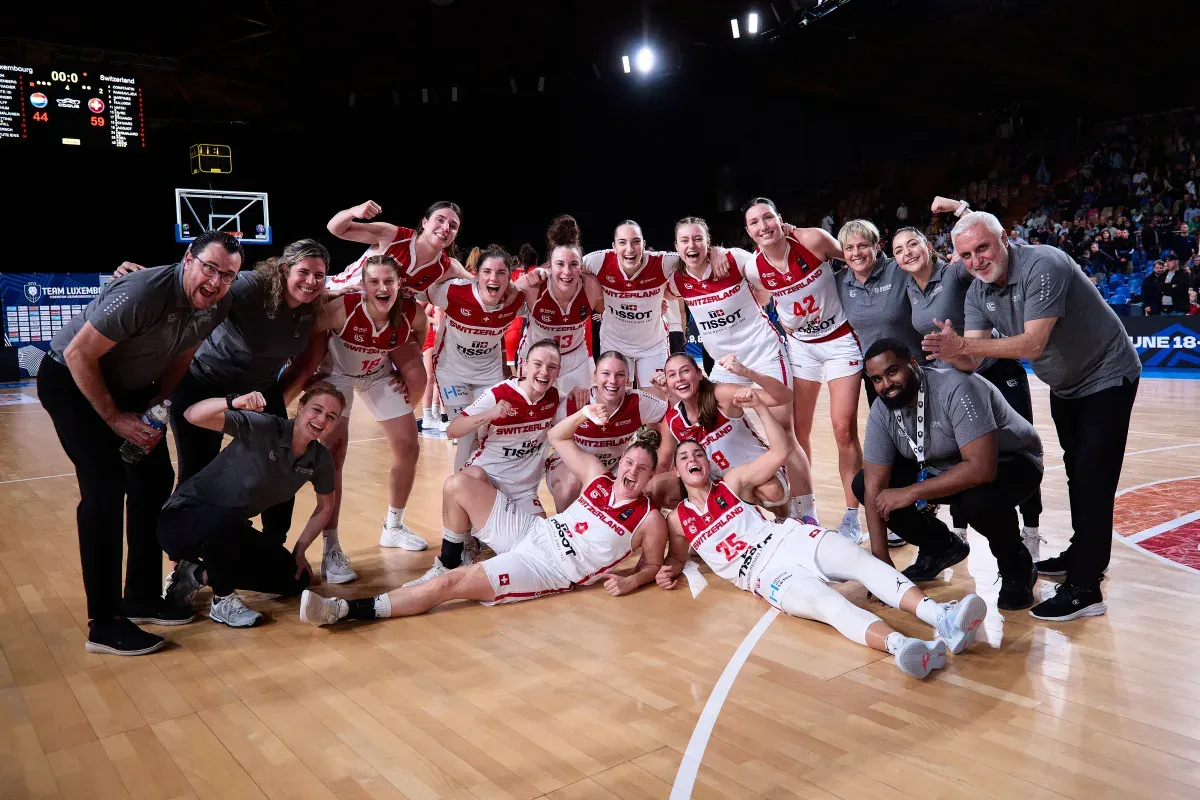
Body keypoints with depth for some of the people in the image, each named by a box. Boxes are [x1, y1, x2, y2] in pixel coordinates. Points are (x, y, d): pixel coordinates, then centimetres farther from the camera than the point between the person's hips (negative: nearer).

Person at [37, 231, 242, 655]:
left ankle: (142, 597, 20)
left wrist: (155, 407, -6)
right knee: (105, 489, -15)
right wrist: (115, 419, -22)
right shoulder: (142, 294, -34)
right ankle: (104, 624, -8)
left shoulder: (218, 305, -10)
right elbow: (78, 355, -27)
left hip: (131, 386, 8)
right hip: (71, 382, -7)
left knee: (155, 479, 5)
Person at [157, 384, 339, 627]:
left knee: (296, 579, 4)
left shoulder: (320, 459, -7)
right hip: (182, 518, -7)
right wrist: (233, 402, -54)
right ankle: (223, 600, -12)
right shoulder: (262, 427, -25)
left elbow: (325, 507, 11)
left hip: (230, 527, 7)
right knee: (228, 521, -40)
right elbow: (193, 415, -36)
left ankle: (200, 574, 14)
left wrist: (299, 551, 7)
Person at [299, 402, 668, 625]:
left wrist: (629, 580, -17)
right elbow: (557, 438, 14)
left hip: (548, 570, -6)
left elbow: (653, 564, 4)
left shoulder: (650, 521, -7)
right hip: (530, 532, 6)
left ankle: (347, 610, -20)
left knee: (449, 585, -21)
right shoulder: (599, 478, 6)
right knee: (458, 484, -4)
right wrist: (584, 415, -3)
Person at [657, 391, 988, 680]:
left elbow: (781, 450, 10)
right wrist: (669, 572, 5)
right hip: (764, 573, -3)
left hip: (791, 540, 3)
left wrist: (758, 406, 0)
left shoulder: (732, 481, 12)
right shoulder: (677, 520, 12)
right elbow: (678, 557, 29)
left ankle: (940, 616, -47)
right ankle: (900, 645, -62)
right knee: (829, 603, -34)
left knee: (862, 561, -28)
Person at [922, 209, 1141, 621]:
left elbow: (1033, 344, -38)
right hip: (1065, 384, 8)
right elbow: (972, 358, -16)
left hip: (1106, 377, -8)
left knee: (1093, 478, -11)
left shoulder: (1042, 266, -31)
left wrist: (963, 344, -45)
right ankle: (1084, 553, 36)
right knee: (1077, 471, 19)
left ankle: (1084, 588, -10)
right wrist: (951, 350, -39)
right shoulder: (979, 292, -9)